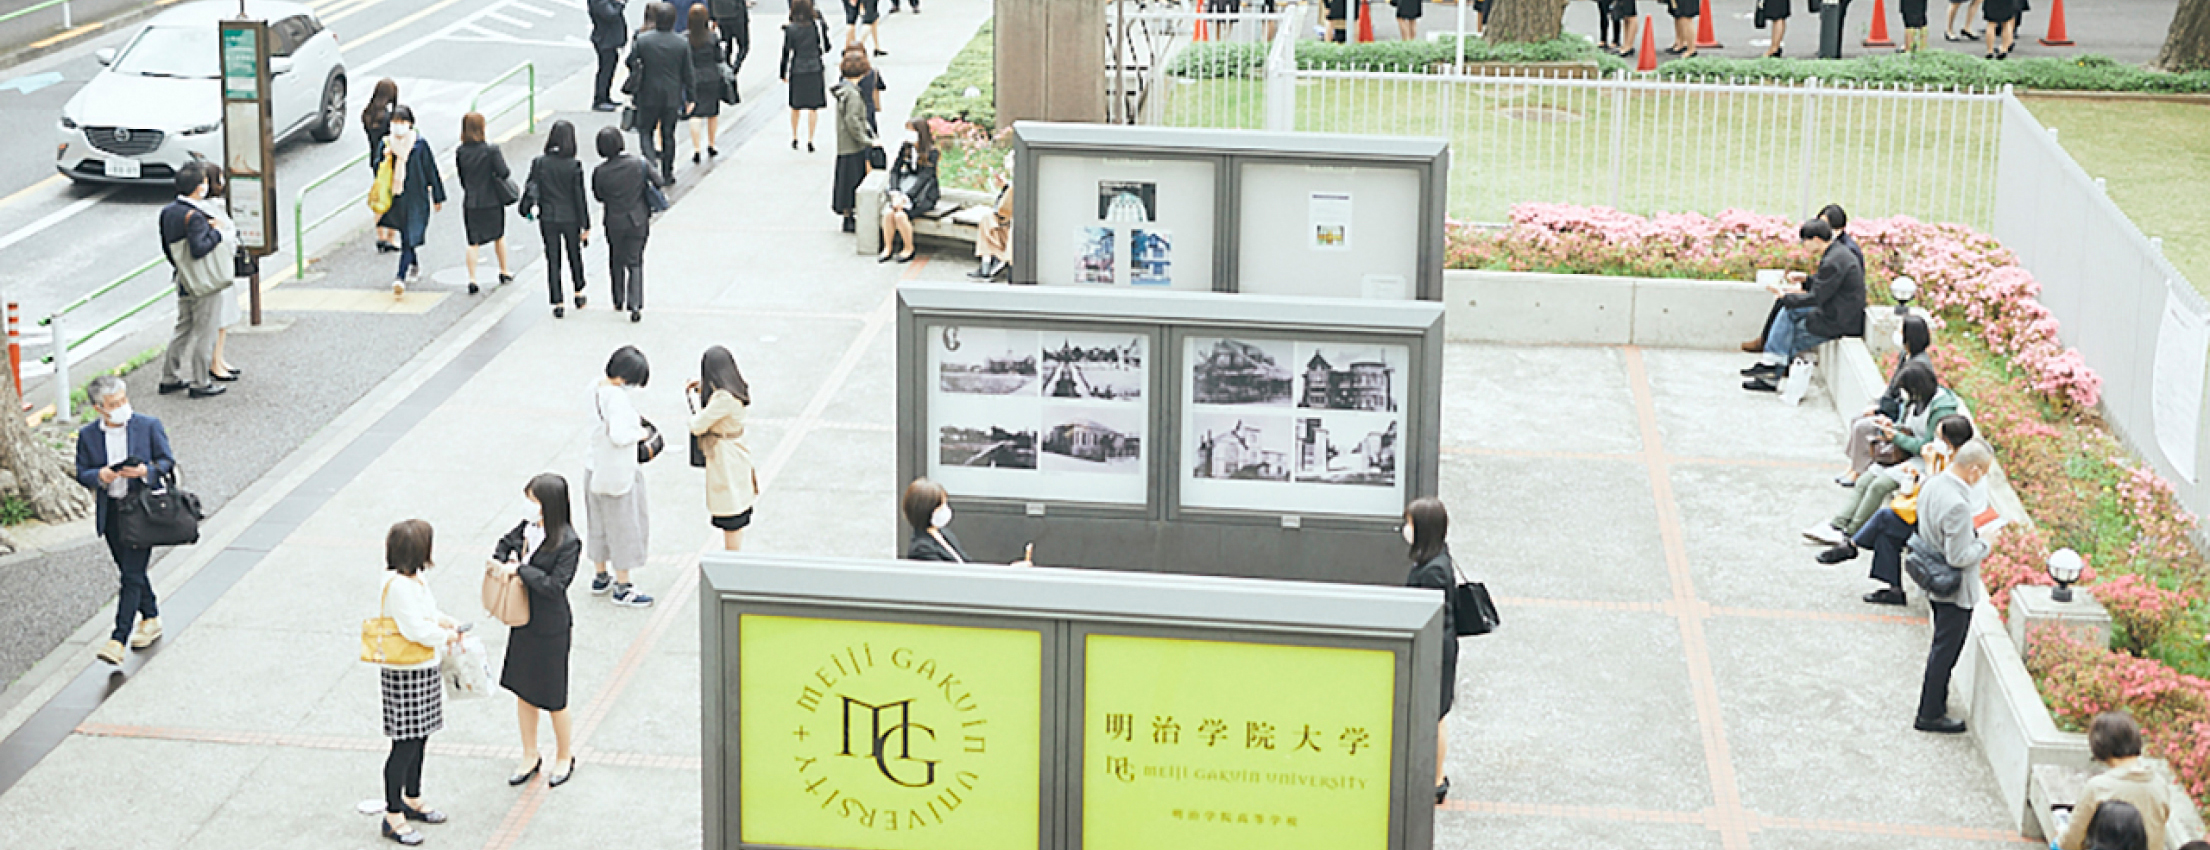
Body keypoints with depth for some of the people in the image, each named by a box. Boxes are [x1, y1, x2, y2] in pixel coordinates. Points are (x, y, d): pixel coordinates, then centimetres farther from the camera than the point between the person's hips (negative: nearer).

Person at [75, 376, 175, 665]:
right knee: (130, 572, 15)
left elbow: (167, 462, 0)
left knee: (132, 574, -8)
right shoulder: (87, 435, 0)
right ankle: (151, 619, 36)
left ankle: (118, 640, -9)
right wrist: (99, 476, -18)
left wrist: (146, 471, -20)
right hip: (110, 511, 4)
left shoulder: (149, 426, -5)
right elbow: (81, 474, 5)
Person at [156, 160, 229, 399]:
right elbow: (198, 248, -30)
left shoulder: (168, 211, 5)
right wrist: (217, 233, -18)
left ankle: (169, 378, 23)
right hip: (205, 285, -9)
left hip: (184, 282, 9)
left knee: (183, 329, 19)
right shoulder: (194, 216, -22)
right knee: (203, 334, 2)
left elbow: (166, 247, 13)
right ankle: (200, 383, 8)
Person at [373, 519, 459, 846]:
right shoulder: (397, 585, -24)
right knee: (405, 745, -3)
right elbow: (415, 629, -26)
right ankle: (393, 817, 7)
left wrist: (444, 622, 6)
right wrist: (446, 636, -11)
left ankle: (412, 800, 37)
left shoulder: (414, 579, 6)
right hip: (405, 675, -10)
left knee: (419, 739, 21)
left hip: (425, 671, 10)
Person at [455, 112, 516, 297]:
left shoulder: (460, 152, -5)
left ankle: (472, 280, -3)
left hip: (470, 203, 1)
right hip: (492, 201, -1)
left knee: (473, 242, 6)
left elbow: (461, 176, 4)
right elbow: (504, 173, -18)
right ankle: (504, 273, 33)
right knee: (499, 236, 20)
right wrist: (502, 159, 2)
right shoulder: (491, 150, -17)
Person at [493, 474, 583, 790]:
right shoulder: (528, 527, -3)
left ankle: (564, 758, 29)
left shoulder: (567, 542, -21)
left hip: (551, 628, -7)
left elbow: (555, 585, -26)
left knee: (553, 698, 7)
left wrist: (519, 569, -21)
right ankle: (530, 757, 34)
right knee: (523, 691, 17)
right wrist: (500, 563, -4)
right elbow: (506, 544, 16)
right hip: (524, 621, 7)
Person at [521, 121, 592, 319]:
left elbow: (531, 188, -3)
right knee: (575, 256, 21)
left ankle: (557, 304, 9)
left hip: (548, 219, 1)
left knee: (552, 260, 9)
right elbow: (580, 197, -11)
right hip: (570, 219, -1)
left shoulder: (539, 163, -10)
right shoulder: (574, 166, -16)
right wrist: (585, 226, -4)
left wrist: (526, 209, 16)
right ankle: (578, 294, 36)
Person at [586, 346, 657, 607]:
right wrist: (639, 434, -13)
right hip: (618, 473, -9)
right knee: (623, 526, 4)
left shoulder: (596, 389, 2)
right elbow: (618, 435, -30)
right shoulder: (617, 396, -26)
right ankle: (622, 588, 12)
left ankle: (600, 578, 35)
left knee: (599, 524, 21)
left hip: (596, 468, 9)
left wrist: (632, 422, 5)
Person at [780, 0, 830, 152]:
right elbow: (825, 46, 4)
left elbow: (785, 52, -4)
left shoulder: (789, 29, -9)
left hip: (796, 71, 0)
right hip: (815, 69, 0)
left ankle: (794, 138, 26)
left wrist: (783, 73, 6)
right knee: (813, 107, 5)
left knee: (795, 106, 17)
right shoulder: (817, 25, -7)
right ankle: (809, 141, 2)